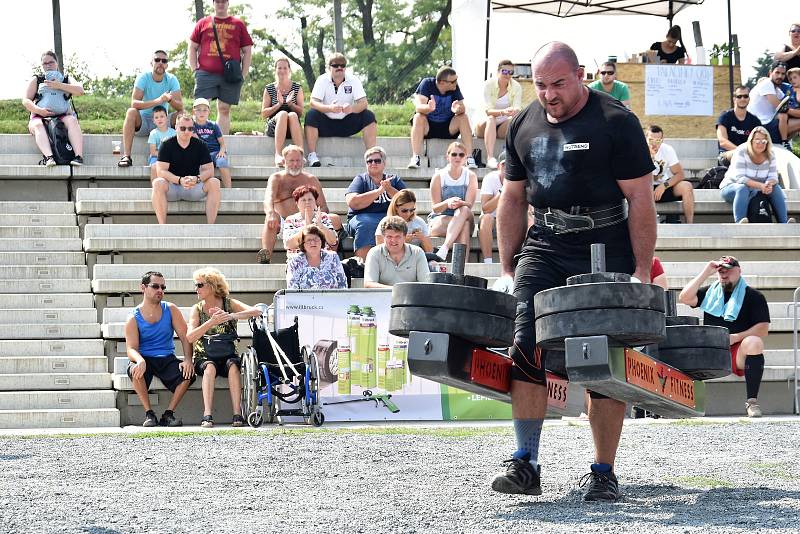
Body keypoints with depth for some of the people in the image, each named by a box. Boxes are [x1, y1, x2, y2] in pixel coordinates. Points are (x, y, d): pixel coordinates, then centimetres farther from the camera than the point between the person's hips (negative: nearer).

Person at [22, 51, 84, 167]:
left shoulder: (66, 80, 19)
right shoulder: (36, 80, 18)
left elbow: (80, 90, -1)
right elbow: (26, 101, 7)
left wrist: (59, 86, -12)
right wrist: (39, 110, -14)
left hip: (62, 116, 0)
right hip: (40, 117, 0)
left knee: (72, 120, -34)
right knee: (38, 125, -36)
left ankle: (79, 156, -48)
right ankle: (48, 157, -57)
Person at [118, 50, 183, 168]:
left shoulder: (171, 80, -4)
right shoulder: (143, 78, -11)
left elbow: (180, 107, -13)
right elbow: (134, 103, -26)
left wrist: (170, 100, -36)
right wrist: (157, 101, -40)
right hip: (143, 121, -2)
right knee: (131, 112, -32)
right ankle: (126, 156, -37)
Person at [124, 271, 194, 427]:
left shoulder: (170, 310, 5)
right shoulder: (134, 318, -3)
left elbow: (185, 337, 2)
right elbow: (131, 348, -12)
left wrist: (187, 360, -17)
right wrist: (140, 360, -37)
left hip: (167, 359, 2)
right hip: (145, 360, -2)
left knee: (188, 374, -27)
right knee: (135, 370, -37)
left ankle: (168, 414, -13)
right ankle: (149, 414, -21)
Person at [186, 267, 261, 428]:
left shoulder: (229, 304, 2)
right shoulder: (197, 309, 3)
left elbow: (255, 312, -15)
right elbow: (190, 337, -13)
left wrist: (230, 316, -30)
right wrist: (212, 322, -27)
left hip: (227, 355, 0)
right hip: (204, 357, 0)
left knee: (232, 365, -33)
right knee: (210, 367, -34)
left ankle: (237, 414, -38)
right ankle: (207, 415, -43)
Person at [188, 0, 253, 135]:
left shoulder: (238, 25, 12)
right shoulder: (203, 23, 11)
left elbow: (247, 51, 12)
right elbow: (192, 47, 13)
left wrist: (244, 75, 3)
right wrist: (195, 70, 2)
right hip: (206, 74, -1)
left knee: (224, 109, 2)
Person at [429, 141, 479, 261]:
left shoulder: (470, 176, 3)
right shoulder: (439, 177, 0)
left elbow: (469, 205, -8)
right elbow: (435, 208, -5)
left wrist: (459, 203, -33)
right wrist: (447, 203, -28)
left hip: (465, 218, 1)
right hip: (439, 220, -1)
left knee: (464, 211, -36)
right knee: (464, 225, -34)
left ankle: (445, 247, -48)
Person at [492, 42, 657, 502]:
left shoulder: (615, 122, -8)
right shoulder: (524, 127, 8)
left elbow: (640, 198, -10)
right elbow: (513, 199, 16)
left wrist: (642, 270, -14)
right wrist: (507, 267, 13)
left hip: (606, 250, -4)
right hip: (545, 248, 4)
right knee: (527, 347, -12)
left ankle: (604, 472, 8)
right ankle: (526, 464, -12)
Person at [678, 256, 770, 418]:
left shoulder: (754, 296, 6)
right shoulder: (710, 293, 17)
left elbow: (763, 329, -5)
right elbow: (684, 298, 1)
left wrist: (736, 337, -18)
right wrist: (706, 273, 0)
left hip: (739, 353, -4)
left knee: (754, 342, -35)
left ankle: (752, 401, -32)